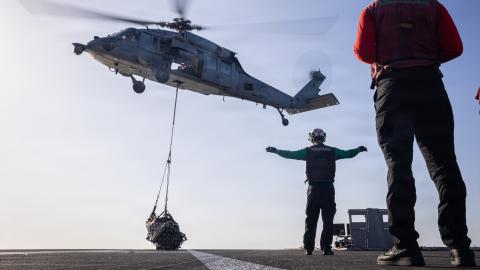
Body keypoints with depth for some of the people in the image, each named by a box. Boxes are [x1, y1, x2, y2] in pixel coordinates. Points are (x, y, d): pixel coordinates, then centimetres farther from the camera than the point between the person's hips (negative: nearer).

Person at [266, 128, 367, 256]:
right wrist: (359, 149, 27)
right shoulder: (332, 151, 6)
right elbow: (349, 153, 13)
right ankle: (326, 247, -3)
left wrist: (276, 150, 17)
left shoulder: (308, 151, 4)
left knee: (311, 220, 5)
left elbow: (290, 154, 6)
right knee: (328, 220, 3)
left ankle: (308, 248, 3)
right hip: (328, 188, 0)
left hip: (313, 188, 0)